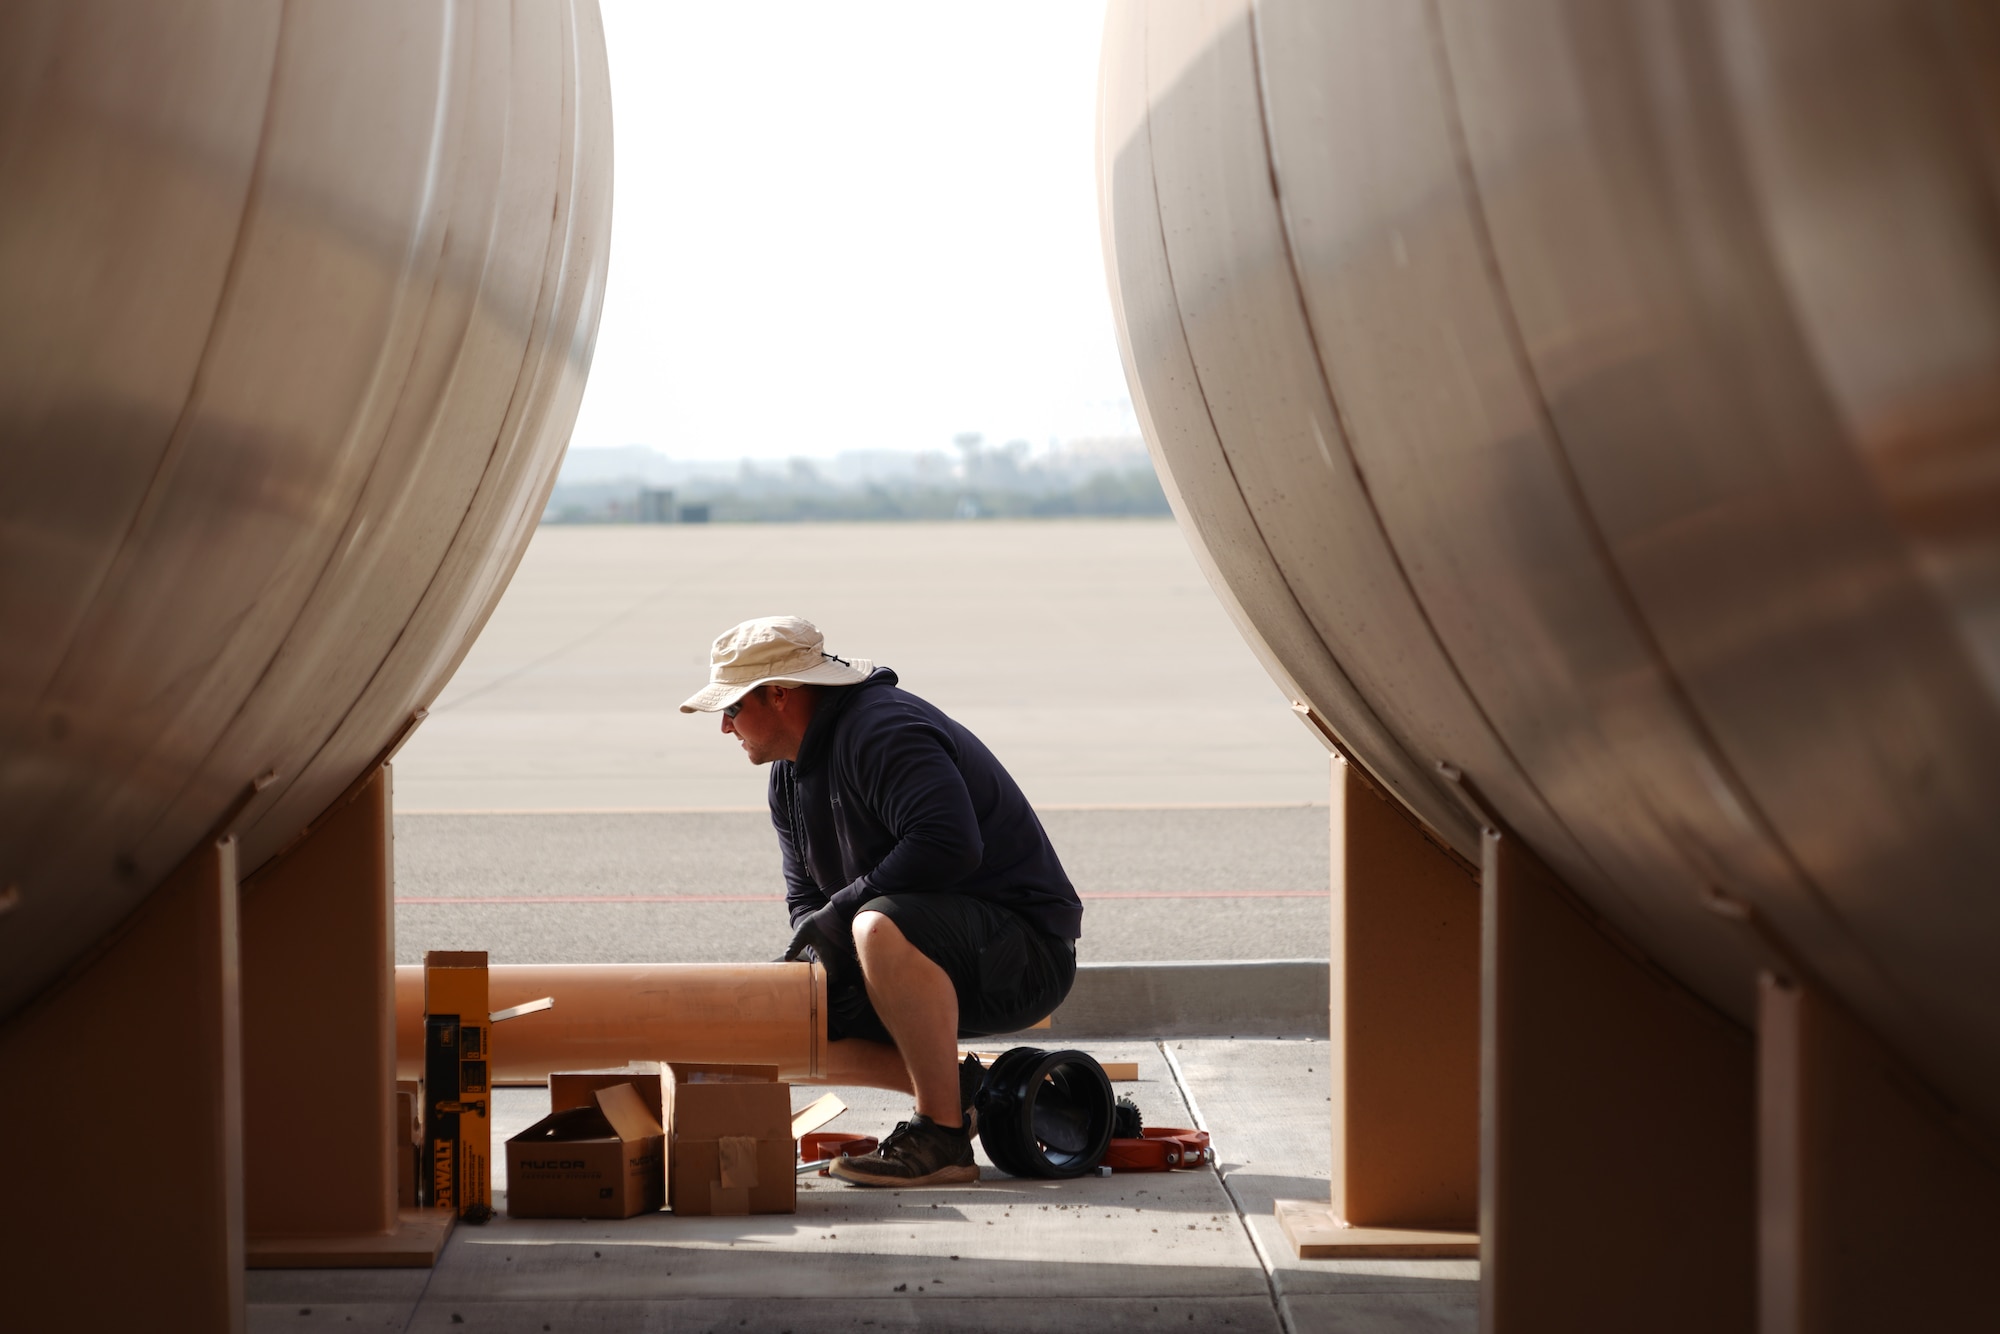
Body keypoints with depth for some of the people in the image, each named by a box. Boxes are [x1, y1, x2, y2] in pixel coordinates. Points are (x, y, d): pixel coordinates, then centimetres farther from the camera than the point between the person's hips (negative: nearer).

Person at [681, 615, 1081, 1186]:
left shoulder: (882, 730, -19)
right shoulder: (791, 774, 12)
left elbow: (950, 845, -32)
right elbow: (807, 899, 15)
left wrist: (839, 910, -23)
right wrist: (815, 945, -10)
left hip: (1024, 953, -10)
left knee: (882, 926, -38)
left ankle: (943, 1137, -27)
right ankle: (966, 1092, 2)